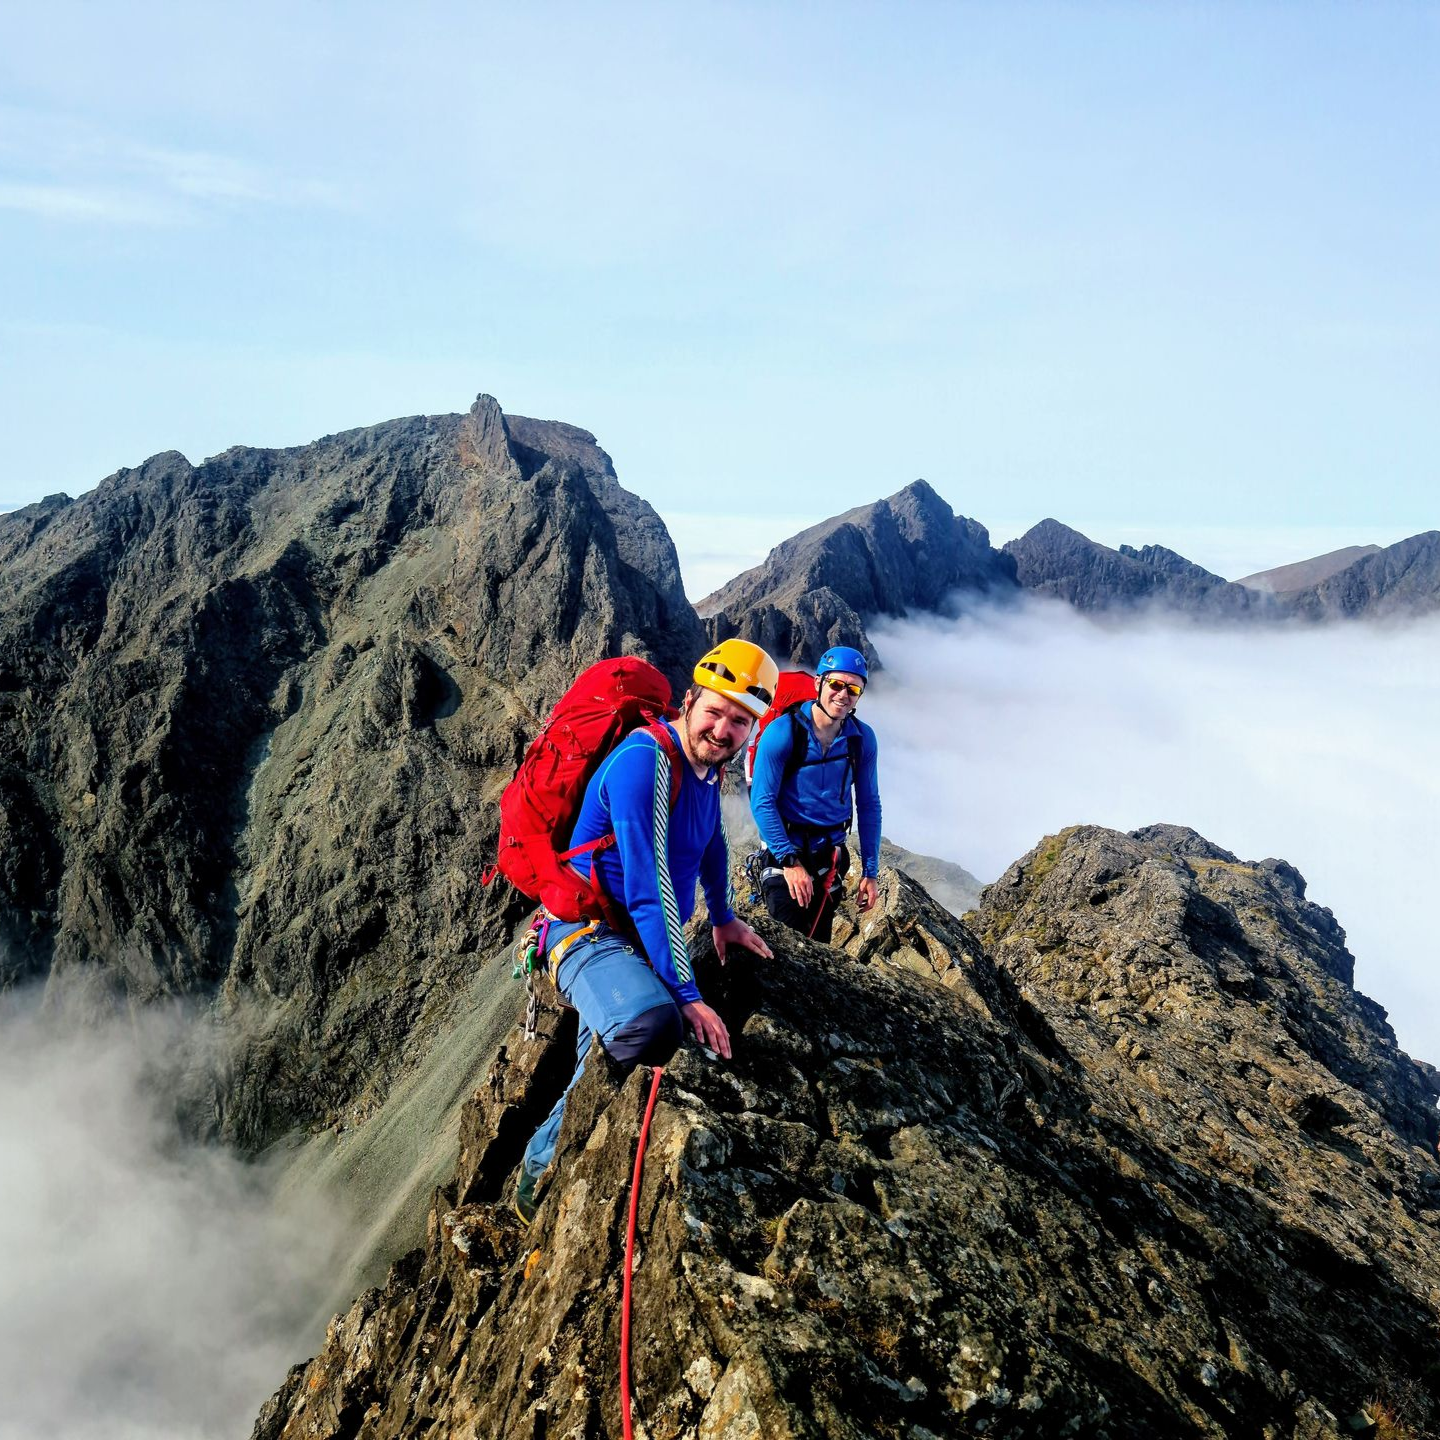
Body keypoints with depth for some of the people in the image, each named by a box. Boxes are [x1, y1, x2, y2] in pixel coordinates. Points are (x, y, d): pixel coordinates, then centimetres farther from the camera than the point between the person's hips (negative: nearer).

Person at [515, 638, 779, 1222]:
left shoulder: (707, 762, 5)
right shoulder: (645, 759, -24)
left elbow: (711, 842, 27)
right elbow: (648, 890, -27)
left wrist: (723, 918, 29)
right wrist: (687, 996, -26)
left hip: (643, 941, 10)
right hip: (591, 932, -9)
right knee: (652, 1023, -36)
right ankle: (539, 1172, -15)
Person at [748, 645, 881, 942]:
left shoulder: (862, 738, -4)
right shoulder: (783, 732, -17)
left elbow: (868, 805, 4)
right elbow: (762, 802, -16)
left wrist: (870, 872, 2)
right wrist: (790, 861, -21)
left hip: (830, 857, 4)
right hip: (784, 851, -4)